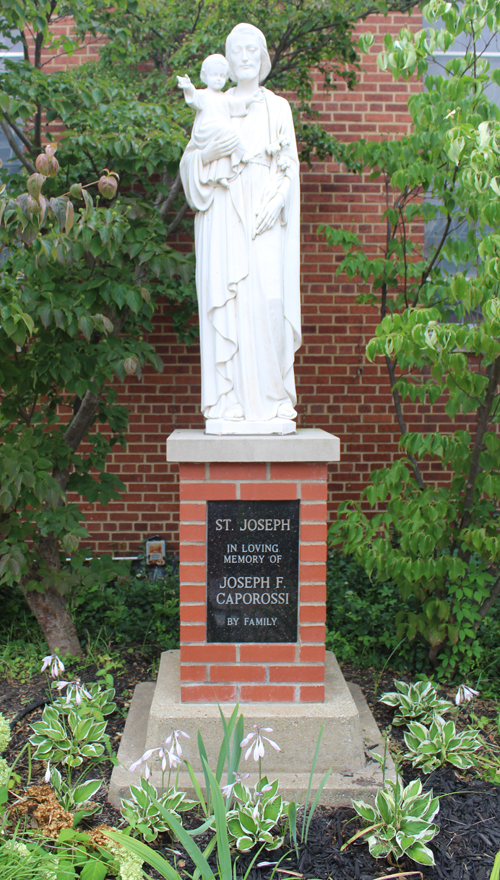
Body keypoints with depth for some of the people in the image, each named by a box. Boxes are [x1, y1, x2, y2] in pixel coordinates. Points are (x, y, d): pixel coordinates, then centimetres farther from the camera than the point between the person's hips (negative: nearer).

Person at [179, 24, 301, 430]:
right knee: (225, 305, -7)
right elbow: (189, 164, 9)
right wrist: (209, 154, -12)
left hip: (265, 222, 0)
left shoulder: (278, 108, 13)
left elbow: (288, 168, 6)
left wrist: (269, 208, -9)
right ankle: (227, 405, -4)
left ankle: (270, 403, -4)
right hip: (223, 223, 1)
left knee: (268, 303, -10)